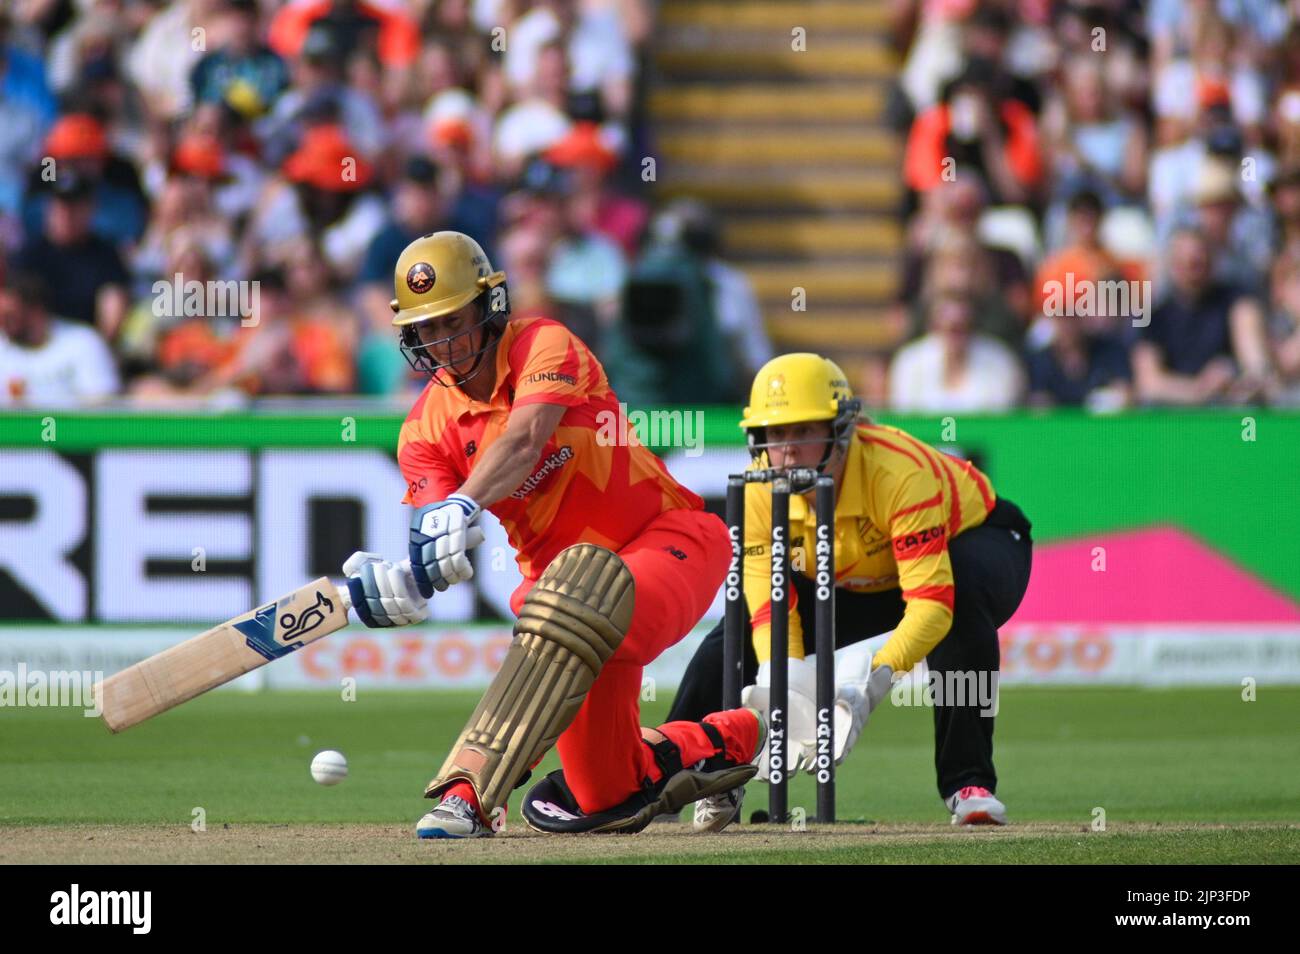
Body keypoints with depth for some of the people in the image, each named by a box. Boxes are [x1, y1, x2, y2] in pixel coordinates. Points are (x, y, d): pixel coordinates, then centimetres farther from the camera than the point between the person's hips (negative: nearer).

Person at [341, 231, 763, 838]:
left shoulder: (543, 346, -13)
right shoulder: (427, 428, 0)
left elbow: (523, 440, -33)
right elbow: (432, 551, -12)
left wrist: (463, 507, -52)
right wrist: (401, 587, -36)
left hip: (670, 537, -5)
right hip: (556, 572, 5)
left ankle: (470, 788, -46)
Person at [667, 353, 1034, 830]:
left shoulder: (898, 471, -40)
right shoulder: (759, 491, -24)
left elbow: (932, 603, -46)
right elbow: (770, 606, -25)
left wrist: (874, 684, -58)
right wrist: (779, 676, -45)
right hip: (853, 585, 5)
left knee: (961, 605, -39)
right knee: (737, 636, -10)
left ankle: (969, 784, -31)